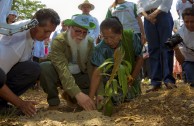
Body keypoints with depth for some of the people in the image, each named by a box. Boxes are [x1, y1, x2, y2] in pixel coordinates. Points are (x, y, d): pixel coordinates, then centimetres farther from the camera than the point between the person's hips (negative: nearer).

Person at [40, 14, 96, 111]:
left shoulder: (90, 43, -13)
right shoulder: (59, 41, -27)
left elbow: (94, 70, -17)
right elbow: (63, 70, -39)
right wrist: (78, 93, -50)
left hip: (79, 76, 4)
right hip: (60, 76, -4)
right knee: (44, 67, -33)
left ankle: (70, 96, 7)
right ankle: (53, 102, -11)